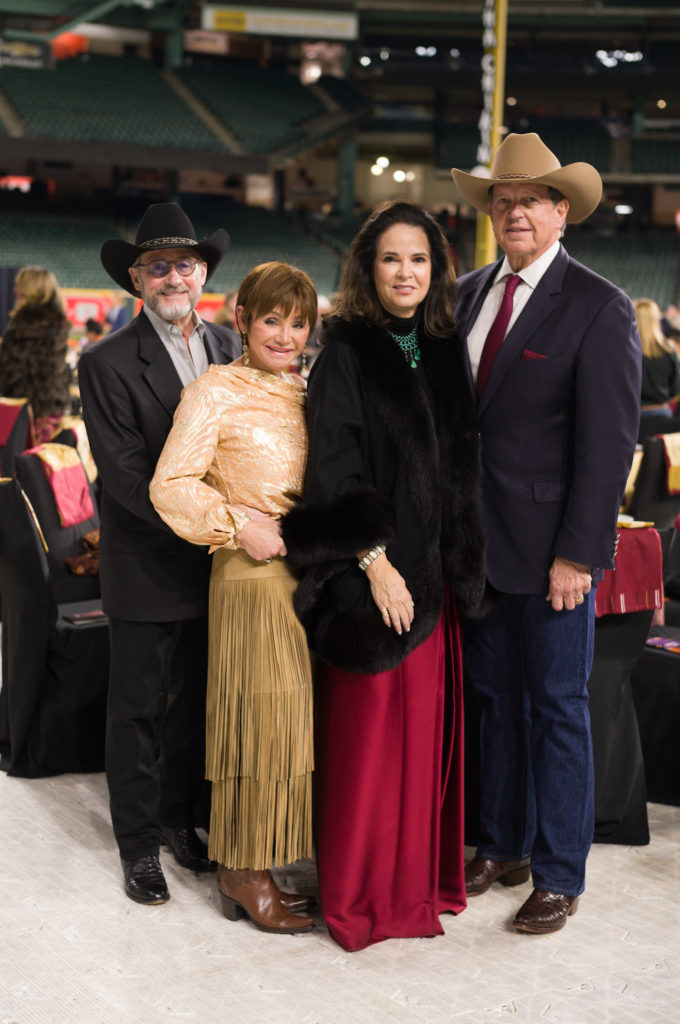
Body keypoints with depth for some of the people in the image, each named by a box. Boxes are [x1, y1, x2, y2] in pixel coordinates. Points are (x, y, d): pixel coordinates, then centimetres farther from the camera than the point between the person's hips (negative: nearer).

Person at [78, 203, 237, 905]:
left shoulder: (227, 348, 5)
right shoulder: (108, 364, -11)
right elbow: (127, 475, -17)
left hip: (215, 566, 5)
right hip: (146, 570, -5)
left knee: (196, 701, 17)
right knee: (137, 710, 7)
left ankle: (180, 818, 35)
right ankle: (139, 842, 22)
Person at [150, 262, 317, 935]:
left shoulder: (308, 394, 13)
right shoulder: (216, 391, -7)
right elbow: (170, 486, -12)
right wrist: (241, 526, -16)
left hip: (308, 572, 7)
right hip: (251, 577, -7)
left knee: (290, 720, 10)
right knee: (255, 718, -2)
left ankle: (252, 865, 22)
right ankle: (242, 876, 10)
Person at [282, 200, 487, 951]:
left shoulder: (443, 351, 10)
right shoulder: (346, 353, -6)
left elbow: (460, 464, 14)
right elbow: (335, 465, -12)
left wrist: (461, 565, 8)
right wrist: (374, 560, -18)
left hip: (435, 572, 5)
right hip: (371, 574, -5)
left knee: (425, 725, 10)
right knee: (368, 727, 1)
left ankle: (418, 873, 24)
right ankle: (361, 890, 14)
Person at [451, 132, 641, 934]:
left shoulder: (599, 309, -10)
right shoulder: (469, 294, 9)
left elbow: (608, 443, -13)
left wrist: (577, 554, -16)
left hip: (549, 546, -6)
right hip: (476, 538, 6)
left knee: (557, 709, 5)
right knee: (494, 698, 16)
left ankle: (558, 876, 19)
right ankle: (502, 847, 31)